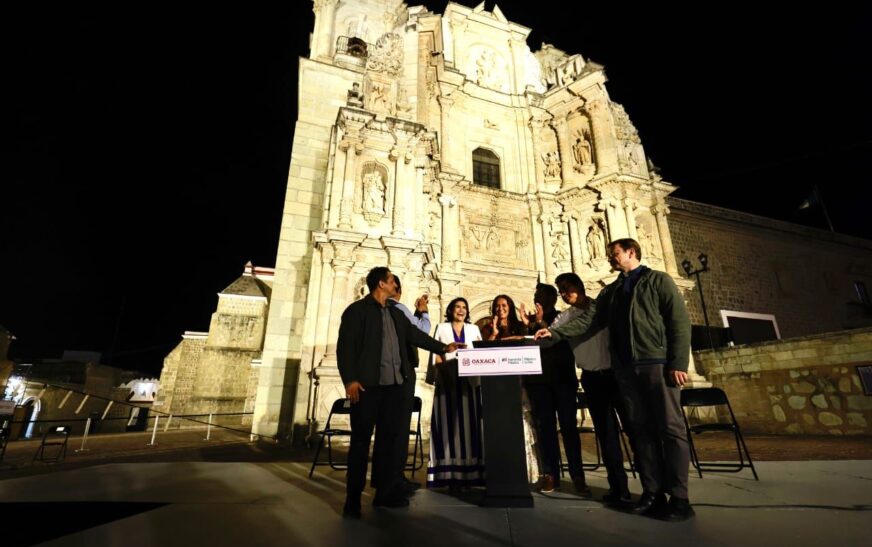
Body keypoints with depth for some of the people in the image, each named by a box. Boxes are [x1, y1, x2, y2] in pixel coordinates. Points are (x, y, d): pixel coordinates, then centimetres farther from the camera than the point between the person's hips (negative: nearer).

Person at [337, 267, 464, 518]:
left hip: (394, 384, 7)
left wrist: (443, 347, 15)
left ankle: (386, 492, 23)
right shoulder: (357, 310, -3)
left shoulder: (395, 313, 19)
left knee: (390, 438, 11)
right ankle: (353, 498, 13)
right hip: (367, 384, -7)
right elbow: (345, 346, -9)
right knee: (361, 440, 1)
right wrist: (350, 379, -18)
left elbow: (414, 335, 20)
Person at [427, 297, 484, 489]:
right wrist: (447, 368, -11)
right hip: (448, 382, -1)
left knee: (469, 423, -1)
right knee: (450, 424, -4)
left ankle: (470, 473, 3)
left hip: (469, 382, 2)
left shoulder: (474, 329, 16)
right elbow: (436, 354, 4)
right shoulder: (441, 328, 11)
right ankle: (451, 474, -1)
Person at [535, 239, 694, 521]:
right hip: (626, 368, 5)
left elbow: (680, 322, -4)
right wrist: (555, 332, -4)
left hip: (658, 363, -5)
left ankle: (679, 498, 5)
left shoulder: (658, 280, 4)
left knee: (671, 428, -3)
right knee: (640, 430, 6)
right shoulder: (610, 291, 18)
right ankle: (653, 493, 13)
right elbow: (587, 320, 9)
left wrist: (678, 364, -13)